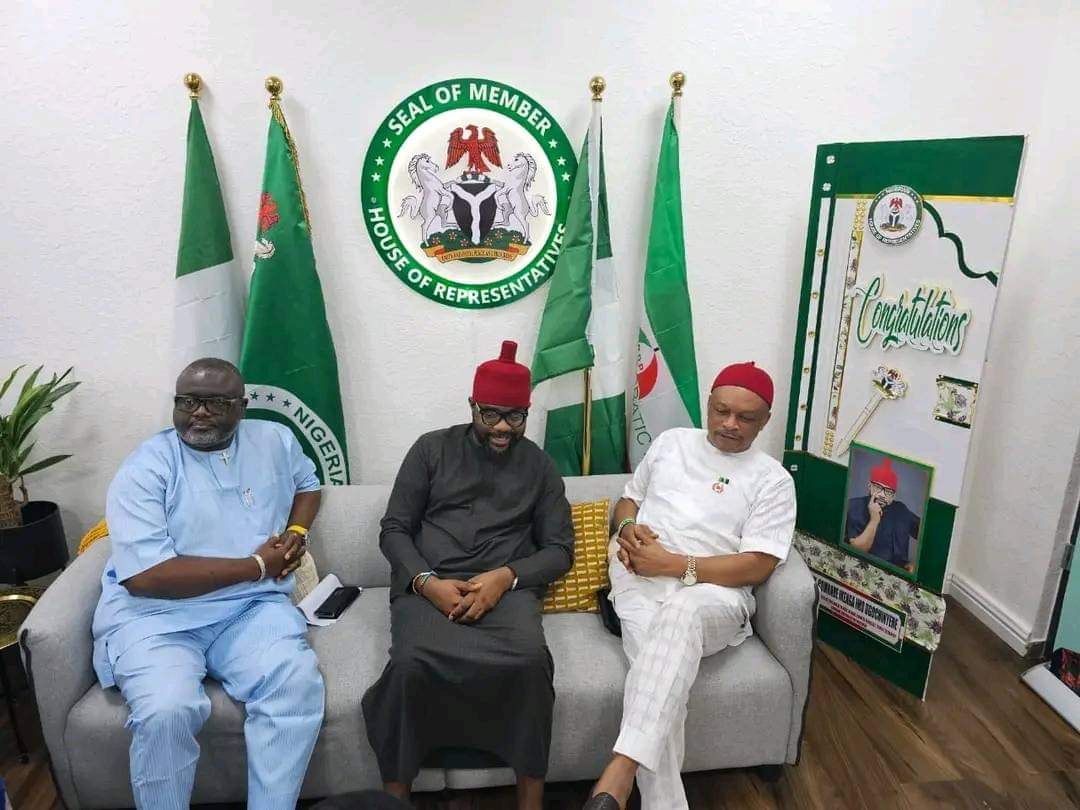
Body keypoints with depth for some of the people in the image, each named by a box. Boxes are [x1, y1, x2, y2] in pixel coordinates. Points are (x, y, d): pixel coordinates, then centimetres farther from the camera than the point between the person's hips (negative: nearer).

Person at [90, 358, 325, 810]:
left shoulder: (274, 441, 7)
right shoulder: (144, 470, -8)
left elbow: (307, 482, 28)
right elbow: (146, 576, -17)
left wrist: (297, 531, 6)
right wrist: (256, 565, -15)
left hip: (252, 608, 3)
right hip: (156, 615, -2)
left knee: (297, 683, -26)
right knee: (166, 711, -31)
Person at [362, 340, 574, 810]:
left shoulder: (539, 465, 14)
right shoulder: (432, 448, 10)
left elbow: (560, 549, 8)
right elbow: (394, 530, 7)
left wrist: (505, 576, -12)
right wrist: (428, 583, -12)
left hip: (507, 586, 1)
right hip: (427, 584, 0)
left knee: (529, 660, -31)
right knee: (412, 663, -32)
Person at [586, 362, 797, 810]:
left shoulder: (772, 480, 6)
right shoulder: (671, 441, 18)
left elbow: (757, 567, -4)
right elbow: (627, 500, 26)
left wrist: (674, 564, -14)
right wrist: (628, 528, 0)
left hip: (713, 594, -3)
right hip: (641, 581, 3)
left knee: (681, 613, -40)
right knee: (659, 673, -31)